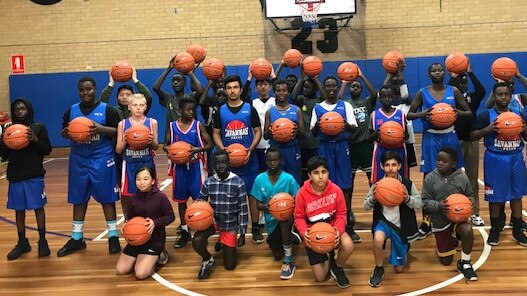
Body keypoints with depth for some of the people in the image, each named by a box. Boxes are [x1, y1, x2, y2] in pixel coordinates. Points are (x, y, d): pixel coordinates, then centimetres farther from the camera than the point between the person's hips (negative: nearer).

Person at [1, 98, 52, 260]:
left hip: (35, 175, -3)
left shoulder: (39, 127, 0)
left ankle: (42, 241, 13)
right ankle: (22, 243, 21)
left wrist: (35, 140, -19)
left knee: (38, 207, 2)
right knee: (19, 209, 9)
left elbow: (47, 150, -2)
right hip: (15, 176, 3)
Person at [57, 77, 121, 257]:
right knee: (78, 199, 10)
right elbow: (63, 133, 13)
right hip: (78, 160, 4)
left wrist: (101, 129, -22)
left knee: (107, 198, 2)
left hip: (102, 160, -4)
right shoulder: (72, 110, 8)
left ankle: (113, 236, 13)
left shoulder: (106, 109, -3)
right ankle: (76, 238, 22)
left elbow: (119, 131, -5)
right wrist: (68, 131, -11)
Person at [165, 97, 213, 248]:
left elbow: (210, 144, -3)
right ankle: (184, 232, 20)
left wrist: (198, 149, -21)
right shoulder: (172, 126, 3)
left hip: (196, 166, -2)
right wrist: (167, 148, -15)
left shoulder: (198, 125, -1)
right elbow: (165, 145, 9)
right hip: (179, 167, 2)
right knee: (181, 200, 9)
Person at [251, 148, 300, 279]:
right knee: (277, 256, 2)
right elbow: (258, 204, -3)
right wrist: (265, 207, -25)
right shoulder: (260, 179, -6)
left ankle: (289, 262, -25)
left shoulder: (288, 178, -12)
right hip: (271, 219, 3)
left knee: (284, 219, -40)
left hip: (287, 216, -3)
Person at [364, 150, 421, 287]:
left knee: (399, 268, 8)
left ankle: (402, 251, 43)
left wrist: (407, 198, -26)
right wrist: (373, 199, -25)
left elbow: (419, 204, -6)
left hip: (401, 226, 1)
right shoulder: (377, 184, -8)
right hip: (383, 221, 0)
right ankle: (379, 269, -10)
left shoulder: (408, 184, -10)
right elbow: (366, 206, -2)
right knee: (378, 239, -38)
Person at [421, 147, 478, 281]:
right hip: (440, 222, 1)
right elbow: (425, 202, -9)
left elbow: (470, 196, 5)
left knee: (467, 229, -37)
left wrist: (469, 203, -18)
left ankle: (465, 263, -12)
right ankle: (452, 241, 43)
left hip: (458, 219, 0)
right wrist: (439, 205, -28)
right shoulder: (430, 178, -11)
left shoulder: (462, 177, -9)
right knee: (446, 261, 7)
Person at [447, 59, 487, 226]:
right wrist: (453, 76, -18)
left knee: (473, 178, 7)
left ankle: (474, 213, 14)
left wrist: (470, 72, -17)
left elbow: (482, 91, -16)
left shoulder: (472, 98, 5)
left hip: (472, 141, 2)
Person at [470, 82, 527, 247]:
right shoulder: (487, 115, -4)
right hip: (495, 159, -3)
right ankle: (495, 230, 19)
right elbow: (472, 136, -6)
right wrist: (488, 129, -22)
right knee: (495, 196, 4)